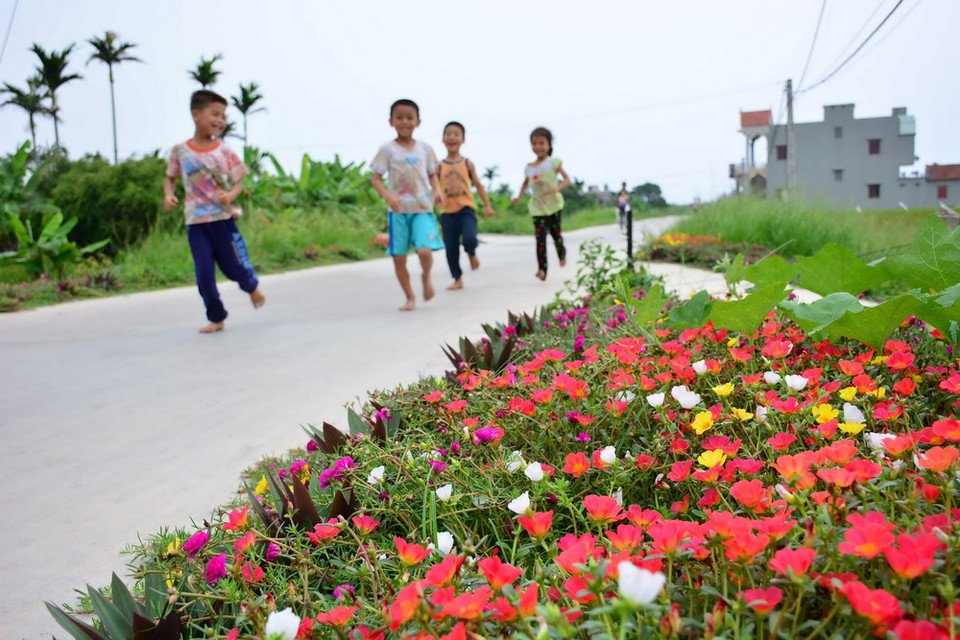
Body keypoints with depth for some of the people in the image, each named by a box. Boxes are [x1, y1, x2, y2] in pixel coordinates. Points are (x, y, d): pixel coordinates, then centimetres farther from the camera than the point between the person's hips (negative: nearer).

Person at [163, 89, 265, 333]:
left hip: (223, 219, -1)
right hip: (196, 223, 1)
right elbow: (170, 177, 13)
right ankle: (216, 318, 17)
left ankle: (252, 286, 39)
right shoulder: (180, 151, 0)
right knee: (204, 276, 0)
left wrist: (231, 195, -20)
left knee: (235, 267, 4)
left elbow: (238, 182, 2)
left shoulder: (224, 152, -2)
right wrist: (168, 195, -7)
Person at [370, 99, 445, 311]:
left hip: (422, 209, 0)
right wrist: (388, 196, -21)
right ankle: (410, 297, 21)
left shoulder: (425, 148, 6)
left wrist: (437, 190, -6)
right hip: (398, 211, 0)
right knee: (398, 257, 2)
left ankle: (426, 277, 15)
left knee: (425, 250, -19)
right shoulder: (387, 149, -1)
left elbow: (432, 175, 16)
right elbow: (376, 179, -3)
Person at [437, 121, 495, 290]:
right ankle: (458, 279, 19)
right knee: (451, 249, 2)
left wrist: (487, 205, 7)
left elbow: (478, 185, 10)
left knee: (469, 239, -24)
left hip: (466, 209, -1)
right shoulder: (440, 166, 4)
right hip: (448, 212, 1)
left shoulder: (467, 163, 5)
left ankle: (472, 254, 12)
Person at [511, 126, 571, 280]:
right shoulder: (529, 168, 5)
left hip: (553, 205, -2)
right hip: (537, 208, 2)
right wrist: (519, 197, 9)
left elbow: (567, 179, -6)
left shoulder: (553, 163, -5)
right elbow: (526, 183, 24)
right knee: (540, 237, -9)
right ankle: (542, 269, -16)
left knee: (555, 233, 10)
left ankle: (562, 255, 41)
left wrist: (557, 188, -24)